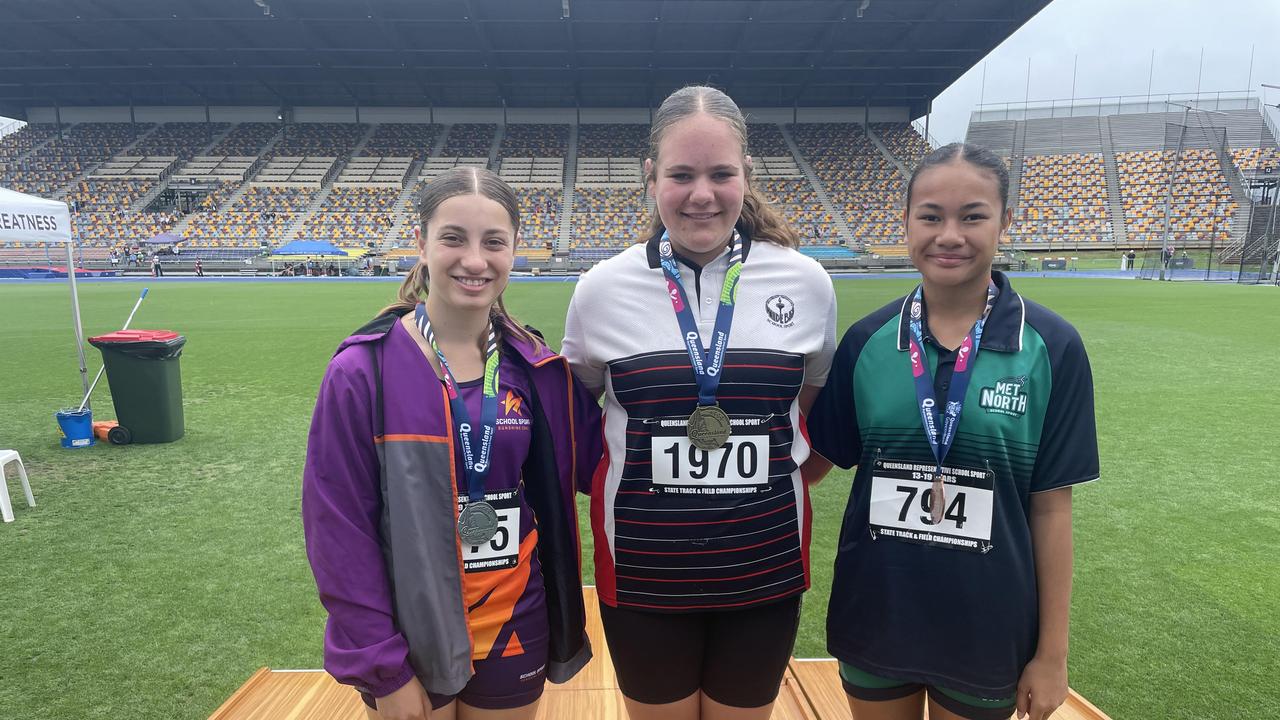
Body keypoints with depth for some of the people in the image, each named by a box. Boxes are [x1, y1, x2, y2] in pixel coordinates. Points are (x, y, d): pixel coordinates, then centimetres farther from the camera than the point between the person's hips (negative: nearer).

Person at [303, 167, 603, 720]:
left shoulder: (538, 372, -4)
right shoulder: (363, 372, -14)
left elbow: (599, 462, 1)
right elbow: (339, 526, -12)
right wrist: (382, 667, -11)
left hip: (515, 632, 3)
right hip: (410, 640, -3)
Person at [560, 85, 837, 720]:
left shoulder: (806, 282, -5)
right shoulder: (602, 289, -7)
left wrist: (778, 476, 0)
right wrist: (623, 485, -2)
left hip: (765, 573, 1)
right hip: (643, 576, 0)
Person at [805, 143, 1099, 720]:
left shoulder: (1051, 347, -9)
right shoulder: (867, 340, -6)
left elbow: (1051, 506, -6)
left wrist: (1052, 653, -2)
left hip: (987, 630, -1)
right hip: (873, 620, 1)